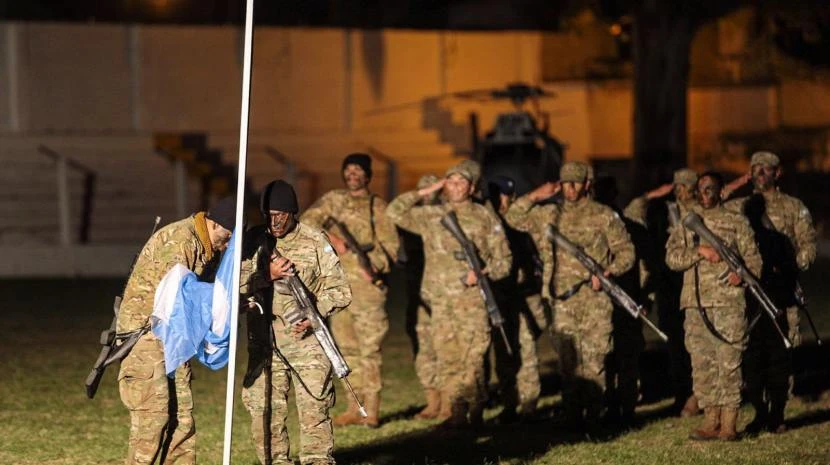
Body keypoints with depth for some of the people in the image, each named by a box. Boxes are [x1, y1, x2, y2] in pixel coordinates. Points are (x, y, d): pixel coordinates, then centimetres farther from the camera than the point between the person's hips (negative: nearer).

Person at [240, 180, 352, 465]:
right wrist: (268, 275, -15)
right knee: (264, 413, 3)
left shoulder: (315, 242, 1)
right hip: (265, 342, 2)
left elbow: (339, 290, 0)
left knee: (314, 411, -7)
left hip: (306, 339, -2)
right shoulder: (254, 242, 7)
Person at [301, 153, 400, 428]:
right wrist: (331, 238, -11)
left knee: (369, 348, -8)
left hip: (367, 286, -4)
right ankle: (355, 407, 13)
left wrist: (375, 267, -14)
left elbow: (391, 245, 2)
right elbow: (307, 222, 2)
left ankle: (372, 410, -8)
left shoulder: (378, 208, 4)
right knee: (347, 348, 7)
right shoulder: (332, 201, 12)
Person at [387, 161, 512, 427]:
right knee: (447, 360, 0)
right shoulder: (430, 216, 15)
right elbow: (394, 212, 12)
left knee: (472, 359, -8)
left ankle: (473, 413, -4)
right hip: (440, 300, 3)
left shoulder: (485, 218, 8)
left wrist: (482, 273, -11)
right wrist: (424, 193, 9)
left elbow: (503, 260, 8)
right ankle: (452, 415, 1)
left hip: (473, 299, -3)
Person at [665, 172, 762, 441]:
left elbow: (753, 257, 7)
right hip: (695, 302, 3)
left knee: (729, 361, -7)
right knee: (701, 363, 2)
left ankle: (729, 423, -4)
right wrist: (699, 250, -11)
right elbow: (672, 257, 3)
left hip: (728, 301, -3)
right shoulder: (686, 225, 14)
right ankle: (711, 420, 8)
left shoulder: (736, 223, 8)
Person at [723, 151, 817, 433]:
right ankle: (759, 412, 7)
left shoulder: (793, 207, 9)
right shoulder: (738, 207, 14)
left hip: (781, 290, -2)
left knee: (779, 352, -3)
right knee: (752, 351, -1)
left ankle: (777, 414, 3)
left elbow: (807, 244, 4)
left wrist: (790, 267, -11)